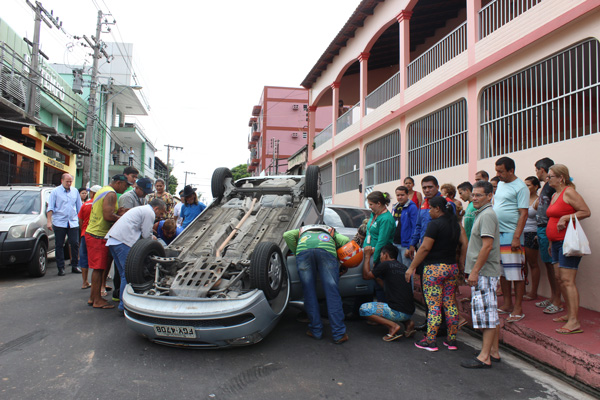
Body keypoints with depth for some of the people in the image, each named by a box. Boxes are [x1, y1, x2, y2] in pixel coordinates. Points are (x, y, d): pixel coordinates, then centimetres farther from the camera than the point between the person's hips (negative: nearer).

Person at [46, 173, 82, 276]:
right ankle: (61, 268, 10)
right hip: (59, 223, -2)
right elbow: (50, 208, -1)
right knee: (59, 246, 3)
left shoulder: (75, 192, 13)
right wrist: (49, 221, -10)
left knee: (75, 244, -2)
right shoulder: (55, 192, 3)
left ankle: (75, 266, 9)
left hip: (73, 222, 2)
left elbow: (79, 207, 19)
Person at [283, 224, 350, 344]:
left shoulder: (302, 231, 43)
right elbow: (345, 240, 21)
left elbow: (287, 235, 23)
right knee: (332, 291, 3)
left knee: (309, 291, 11)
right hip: (327, 250, -1)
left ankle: (316, 331, 15)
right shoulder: (331, 232, 41)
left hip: (303, 249, 1)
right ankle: (339, 334, 3)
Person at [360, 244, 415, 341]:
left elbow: (366, 276, 6)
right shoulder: (404, 268, 15)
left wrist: (367, 257, 16)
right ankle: (408, 322, 11)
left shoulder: (386, 265, -6)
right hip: (410, 311, 8)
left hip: (398, 312, -8)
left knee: (364, 309, 1)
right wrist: (377, 277, 34)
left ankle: (392, 326, -10)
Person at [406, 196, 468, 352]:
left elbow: (425, 248, -15)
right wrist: (461, 264, 15)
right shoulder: (455, 224, 10)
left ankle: (430, 341, 5)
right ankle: (452, 340, 19)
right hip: (452, 267, 8)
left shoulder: (435, 224, -13)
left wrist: (412, 267, -11)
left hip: (434, 268, -8)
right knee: (450, 303, 13)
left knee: (433, 305, -2)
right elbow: (464, 244, 9)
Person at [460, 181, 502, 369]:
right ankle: (494, 352, 22)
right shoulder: (481, 214, 18)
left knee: (486, 312, -6)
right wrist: (473, 270, 20)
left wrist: (475, 271, -21)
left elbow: (487, 246, -22)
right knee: (492, 313, 14)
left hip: (484, 272, -10)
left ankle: (484, 357, -1)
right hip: (484, 272, 10)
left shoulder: (487, 215, -14)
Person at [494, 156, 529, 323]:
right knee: (501, 270, 12)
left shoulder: (520, 187, -10)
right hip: (497, 233, 8)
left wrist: (516, 237, -20)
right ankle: (507, 304, 24)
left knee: (516, 272, -1)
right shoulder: (500, 184, 14)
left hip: (511, 235, -8)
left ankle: (518, 308, 8)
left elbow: (523, 214, -14)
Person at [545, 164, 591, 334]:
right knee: (559, 278, 12)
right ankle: (569, 313, 23)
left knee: (567, 280, -12)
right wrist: (551, 243, 22)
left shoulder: (569, 192, -10)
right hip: (556, 242, 10)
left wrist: (566, 217, -21)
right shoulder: (554, 195, 17)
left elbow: (586, 212, -14)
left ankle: (574, 322, -10)